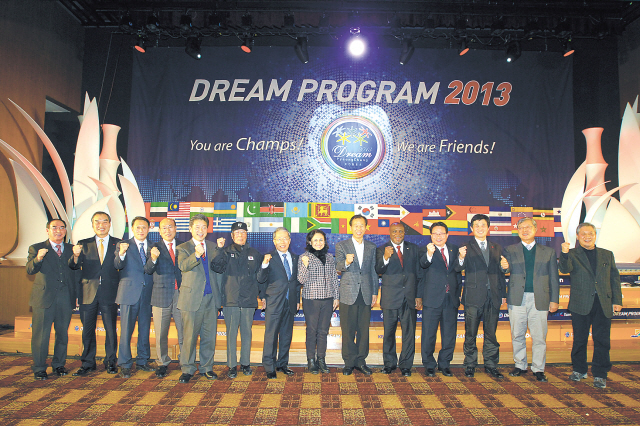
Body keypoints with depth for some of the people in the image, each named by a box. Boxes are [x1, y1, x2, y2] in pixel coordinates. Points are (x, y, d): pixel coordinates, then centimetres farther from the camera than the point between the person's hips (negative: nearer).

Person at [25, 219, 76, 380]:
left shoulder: (71, 249, 12)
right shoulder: (36, 248, 5)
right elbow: (30, 270, -8)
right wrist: (38, 259, -29)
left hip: (66, 298, 3)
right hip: (44, 298, -2)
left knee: (62, 333, 10)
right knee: (41, 335, 0)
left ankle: (59, 365, 24)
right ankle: (39, 368, 13)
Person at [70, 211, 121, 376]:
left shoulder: (118, 244, 4)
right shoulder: (84, 244, 8)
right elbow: (74, 266, -2)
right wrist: (76, 256, -23)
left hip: (109, 293, -1)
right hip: (88, 293, 2)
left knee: (111, 329, 4)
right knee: (87, 330, 9)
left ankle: (110, 362, 19)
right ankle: (88, 363, 23)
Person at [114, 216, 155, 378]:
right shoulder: (123, 245, 3)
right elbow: (118, 266, -14)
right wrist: (121, 254, -31)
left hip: (147, 294, 3)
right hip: (129, 293, -3)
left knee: (145, 330, 11)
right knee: (126, 330, 0)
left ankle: (142, 361, 24)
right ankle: (125, 365, 11)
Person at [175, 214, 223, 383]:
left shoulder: (213, 247, 13)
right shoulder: (183, 248, 2)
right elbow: (183, 266, -20)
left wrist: (219, 298, 13)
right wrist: (196, 255, -40)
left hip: (211, 299, 3)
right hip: (192, 298, -3)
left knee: (209, 335, 9)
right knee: (189, 336, 1)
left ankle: (207, 367, 23)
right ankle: (187, 369, 17)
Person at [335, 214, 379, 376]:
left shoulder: (371, 247, 11)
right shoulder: (341, 246, 2)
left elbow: (373, 271, 13)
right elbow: (338, 267, -9)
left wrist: (375, 292, 9)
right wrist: (346, 262, -32)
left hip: (366, 295, 3)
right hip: (348, 294, -2)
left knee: (364, 330, 7)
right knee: (348, 330, 2)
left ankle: (361, 361, 19)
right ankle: (349, 362, 14)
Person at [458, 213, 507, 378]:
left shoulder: (496, 248, 13)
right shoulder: (466, 247, 0)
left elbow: (499, 272, 16)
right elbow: (461, 268, -15)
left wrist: (503, 293, 9)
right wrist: (461, 258, -36)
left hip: (493, 296, 4)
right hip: (473, 296, -3)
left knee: (491, 333, 11)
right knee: (471, 334, 4)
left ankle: (491, 366, 22)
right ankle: (470, 365, 16)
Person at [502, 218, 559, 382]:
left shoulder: (548, 252, 11)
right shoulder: (509, 250, 10)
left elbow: (553, 278, 11)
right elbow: (505, 270, 4)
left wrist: (554, 300, 5)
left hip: (539, 299, 0)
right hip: (517, 299, 1)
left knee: (539, 336, 0)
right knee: (517, 335, 7)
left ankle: (538, 369, 14)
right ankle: (520, 366, 21)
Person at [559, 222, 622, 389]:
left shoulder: (607, 255, 13)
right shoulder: (572, 254, 3)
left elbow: (614, 278, 13)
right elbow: (565, 269, -16)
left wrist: (617, 300, 7)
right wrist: (564, 254, -34)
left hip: (603, 304, 2)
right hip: (581, 304, -2)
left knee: (602, 340, 3)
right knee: (579, 339, 8)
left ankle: (600, 374, 15)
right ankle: (579, 370, 23)